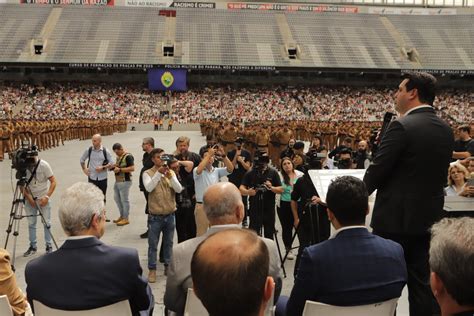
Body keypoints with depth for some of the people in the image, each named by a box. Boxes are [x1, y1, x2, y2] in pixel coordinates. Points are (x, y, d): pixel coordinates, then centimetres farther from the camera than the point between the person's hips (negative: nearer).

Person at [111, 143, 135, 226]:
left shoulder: (128, 156, -14)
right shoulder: (118, 157, 14)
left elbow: (132, 168, -21)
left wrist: (120, 169, -23)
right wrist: (114, 166, 5)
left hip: (125, 181, -10)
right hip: (117, 181, 10)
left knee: (125, 200, -2)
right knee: (117, 198, 16)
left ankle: (126, 219, 7)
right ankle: (122, 216, 29)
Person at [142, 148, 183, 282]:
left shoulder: (171, 172, 3)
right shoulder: (148, 173, -6)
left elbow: (179, 189, -9)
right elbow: (149, 188, -24)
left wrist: (169, 175, -22)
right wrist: (158, 173, -29)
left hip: (170, 215, 3)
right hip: (155, 216, -3)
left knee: (168, 243, 15)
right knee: (153, 245, 5)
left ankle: (168, 266, 29)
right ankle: (152, 269, 17)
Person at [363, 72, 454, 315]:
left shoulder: (402, 127, -17)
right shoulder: (446, 130, 6)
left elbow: (377, 171, -14)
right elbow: (440, 173, 12)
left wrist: (359, 194, 2)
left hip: (396, 217, -7)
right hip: (429, 216, 7)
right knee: (423, 282, 14)